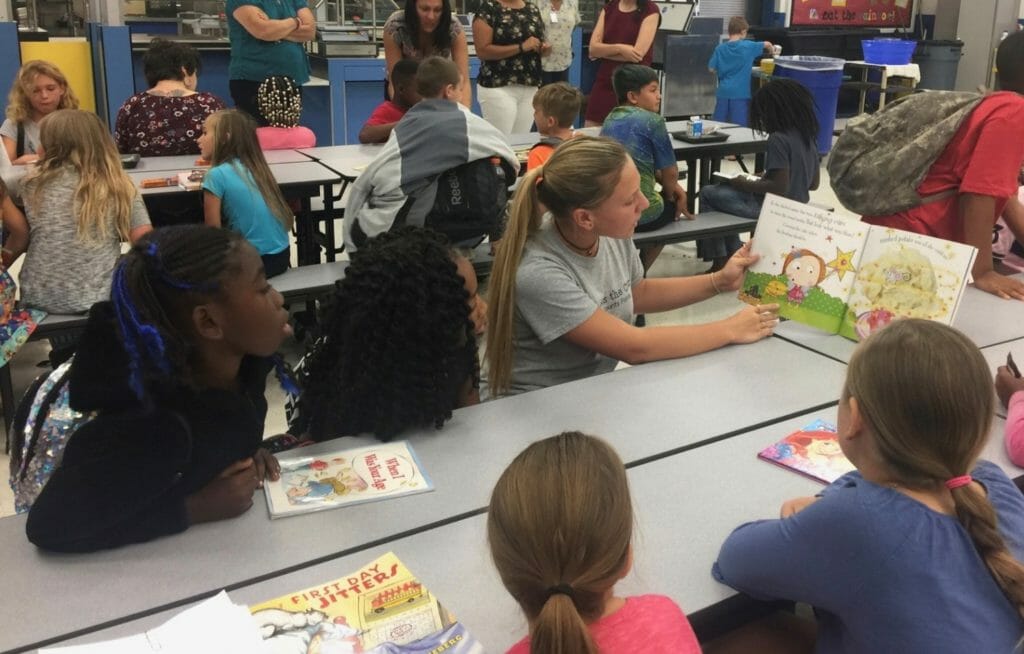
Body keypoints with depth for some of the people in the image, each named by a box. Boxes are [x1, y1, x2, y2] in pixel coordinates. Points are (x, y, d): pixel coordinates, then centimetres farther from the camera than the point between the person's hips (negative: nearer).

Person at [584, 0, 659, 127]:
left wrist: (603, 51, -4)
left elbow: (638, 54, -15)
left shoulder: (650, 11, -5)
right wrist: (619, 48, -17)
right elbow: (593, 48, 1)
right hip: (604, 83, 5)